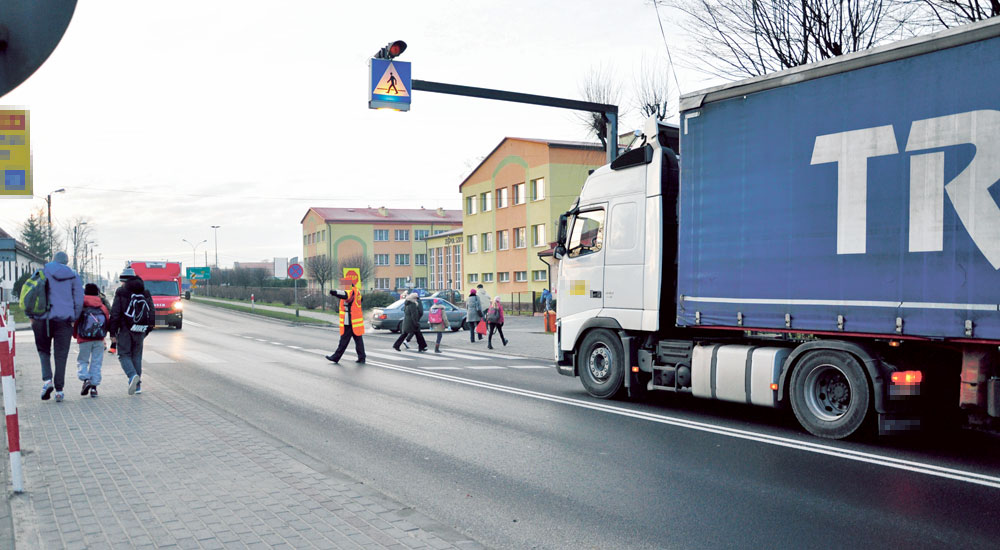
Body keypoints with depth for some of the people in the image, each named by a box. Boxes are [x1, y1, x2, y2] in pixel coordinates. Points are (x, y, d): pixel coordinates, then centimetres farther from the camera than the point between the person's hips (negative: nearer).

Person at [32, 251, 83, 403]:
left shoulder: (42, 272, 5)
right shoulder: (73, 276, 8)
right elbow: (79, 299, 4)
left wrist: (32, 316, 8)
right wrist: (73, 319, 10)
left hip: (43, 319, -1)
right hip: (64, 320, 1)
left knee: (43, 351, 16)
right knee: (61, 355, 4)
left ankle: (47, 379, -4)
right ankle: (59, 389, 3)